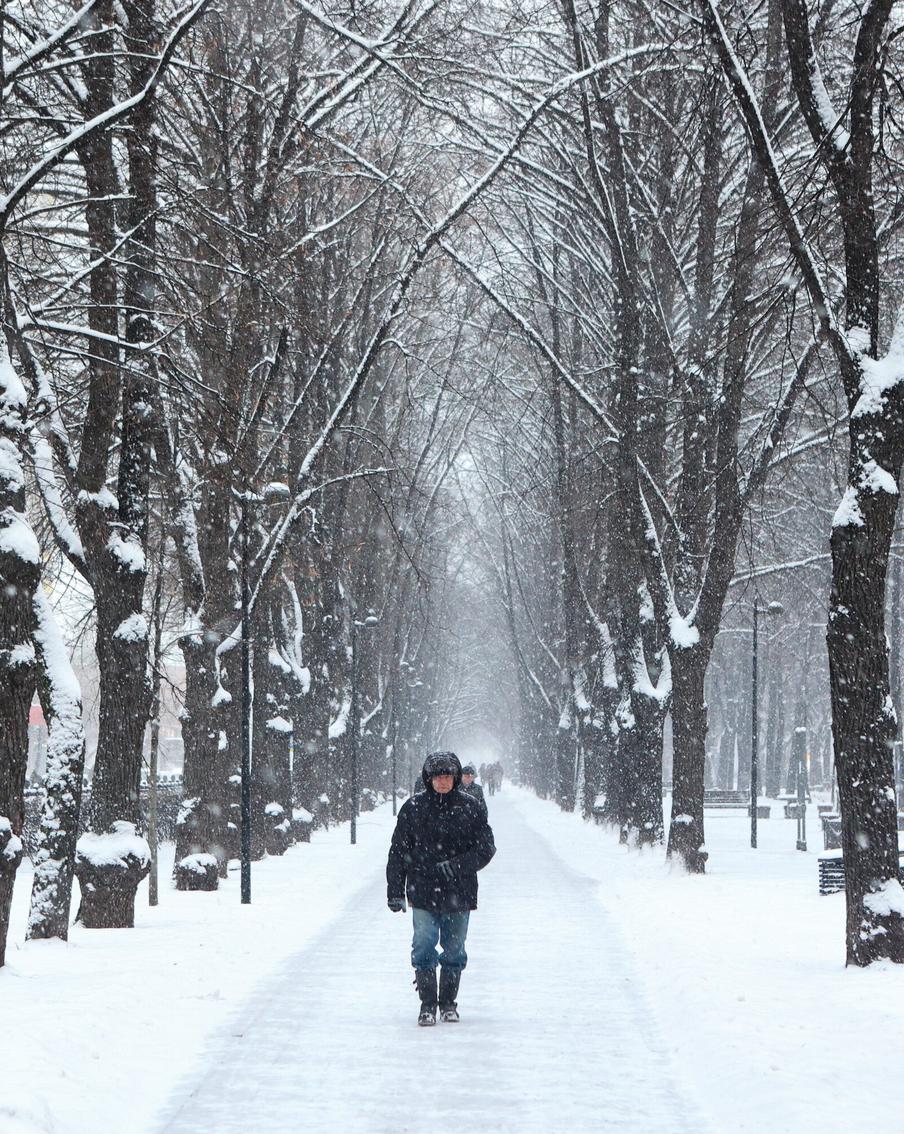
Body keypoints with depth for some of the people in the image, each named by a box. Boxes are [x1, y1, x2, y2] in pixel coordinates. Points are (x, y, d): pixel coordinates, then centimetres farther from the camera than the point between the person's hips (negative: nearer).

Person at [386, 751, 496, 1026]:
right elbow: (398, 852, 5)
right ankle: (427, 1004, 3)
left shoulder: (469, 807, 0)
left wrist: (457, 865, -16)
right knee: (424, 949, -7)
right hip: (423, 894, -1)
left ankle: (448, 1003, 22)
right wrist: (395, 892, 0)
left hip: (458, 894, 1)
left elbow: (486, 848, 0)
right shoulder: (414, 807, 0)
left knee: (454, 951, 8)